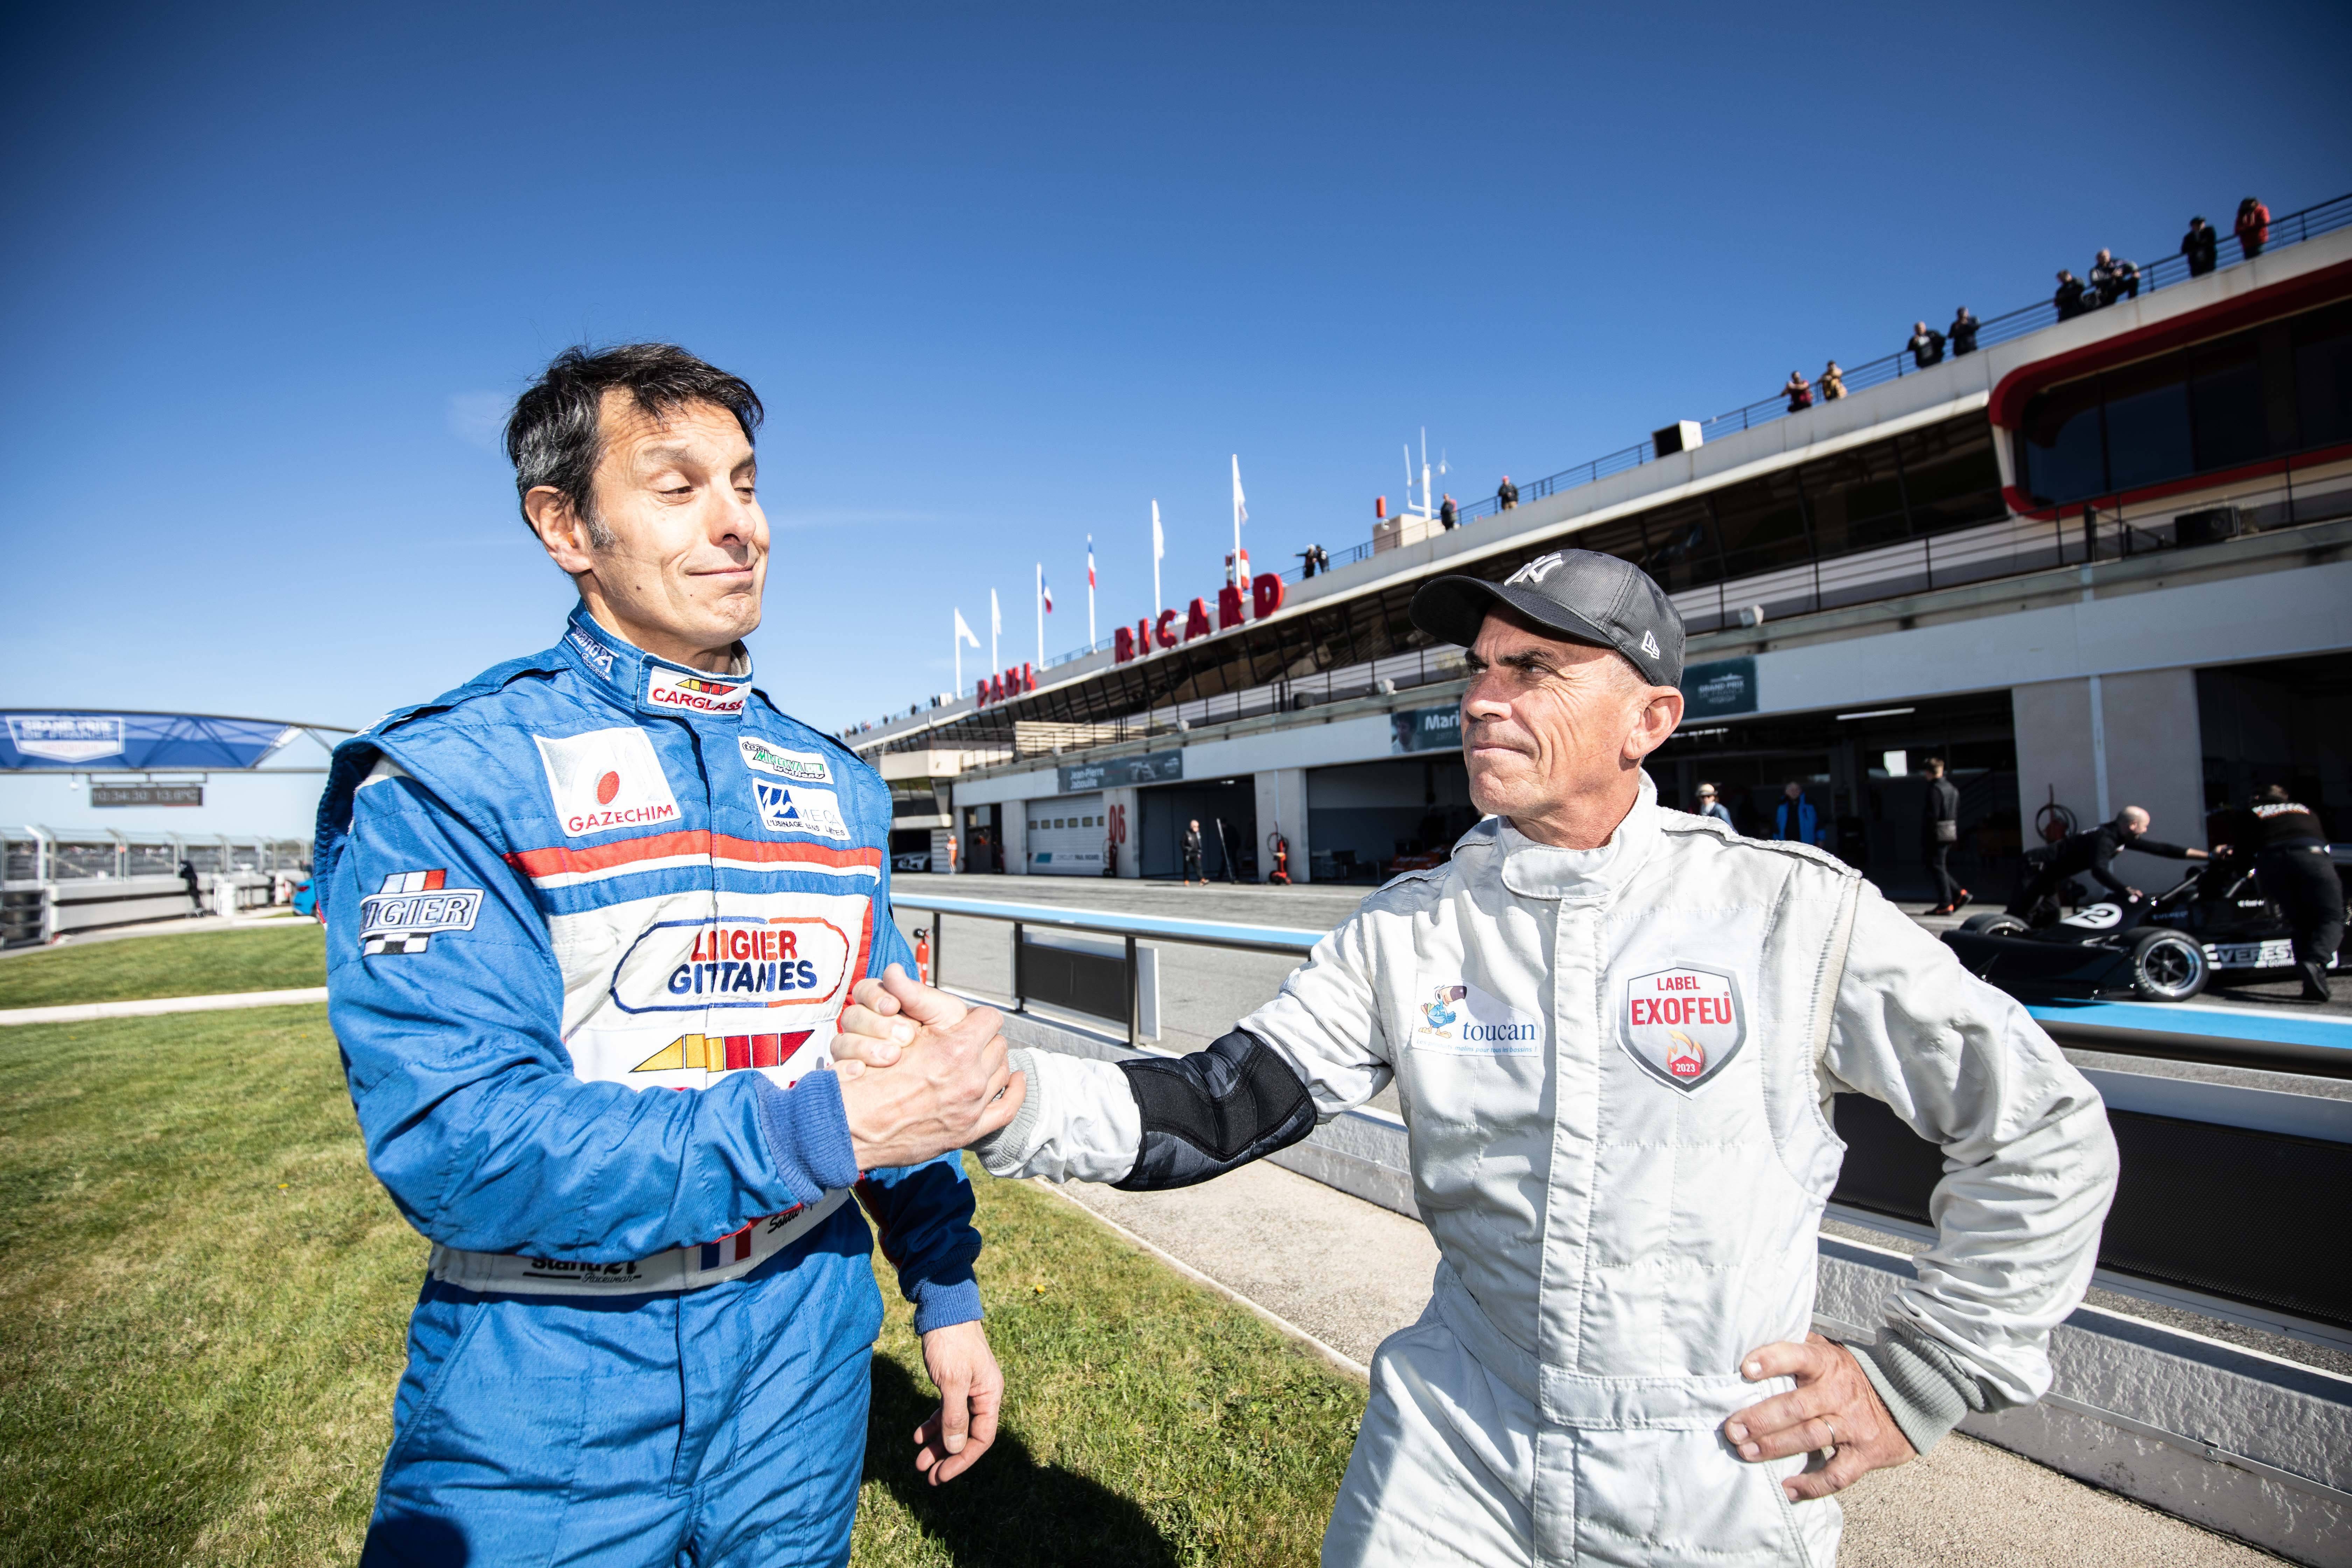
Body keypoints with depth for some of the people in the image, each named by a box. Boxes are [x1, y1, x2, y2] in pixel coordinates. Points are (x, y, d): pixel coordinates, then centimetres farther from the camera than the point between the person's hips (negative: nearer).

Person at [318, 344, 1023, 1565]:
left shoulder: (836, 786, 3)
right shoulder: (445, 776, -13)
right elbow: (450, 1141, -22)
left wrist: (947, 1296, 8)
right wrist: (823, 1130, -28)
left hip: (802, 1371, 5)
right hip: (542, 1397, -4)